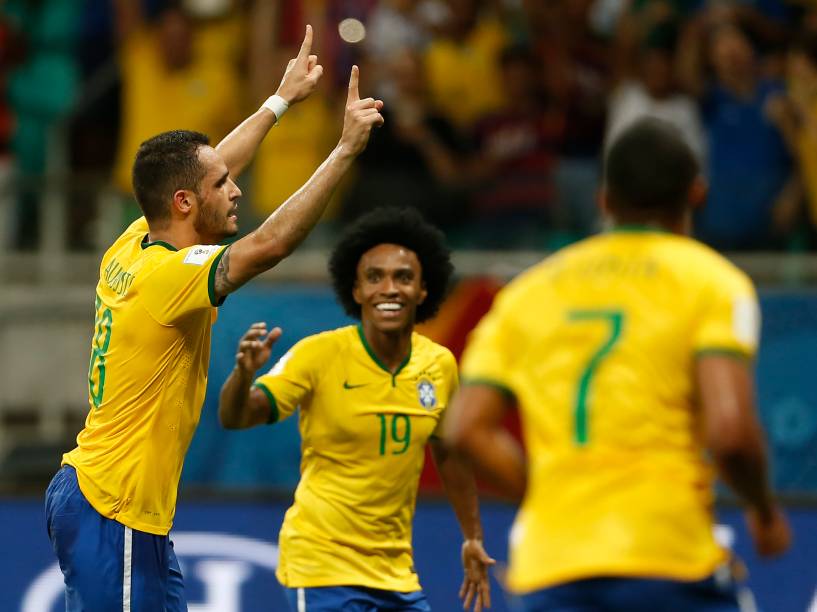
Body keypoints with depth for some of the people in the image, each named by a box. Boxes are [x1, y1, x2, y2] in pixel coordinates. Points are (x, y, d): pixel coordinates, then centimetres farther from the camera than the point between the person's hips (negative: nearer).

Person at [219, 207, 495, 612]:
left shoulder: (439, 365, 2)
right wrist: (245, 373, -40)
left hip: (396, 573, 6)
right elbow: (235, 418, -20)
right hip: (323, 564, -6)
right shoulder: (320, 354, -13)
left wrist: (473, 538, 21)